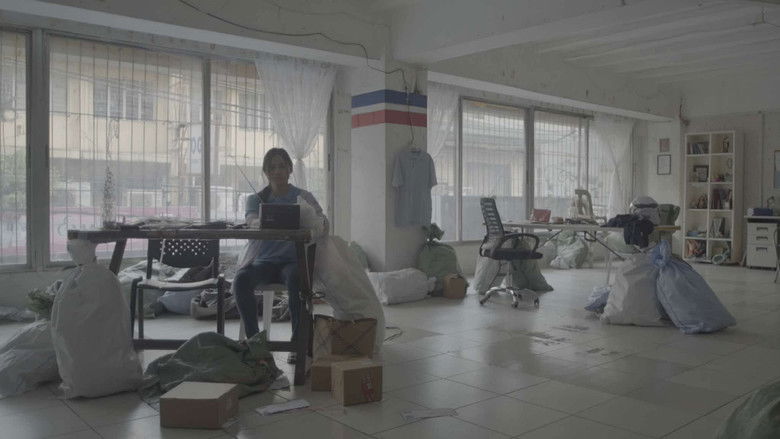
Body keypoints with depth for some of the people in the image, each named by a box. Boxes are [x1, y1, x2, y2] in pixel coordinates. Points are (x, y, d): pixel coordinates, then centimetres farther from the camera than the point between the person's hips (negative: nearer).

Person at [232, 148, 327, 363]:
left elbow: (323, 222, -4)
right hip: (264, 260, 1)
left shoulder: (304, 197, 10)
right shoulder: (256, 199, 11)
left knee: (296, 279, -36)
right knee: (241, 279, -31)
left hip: (293, 260, -1)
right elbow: (252, 222, -11)